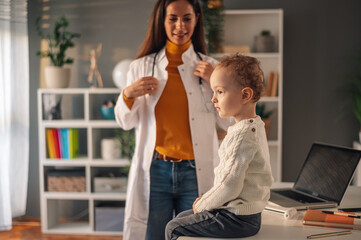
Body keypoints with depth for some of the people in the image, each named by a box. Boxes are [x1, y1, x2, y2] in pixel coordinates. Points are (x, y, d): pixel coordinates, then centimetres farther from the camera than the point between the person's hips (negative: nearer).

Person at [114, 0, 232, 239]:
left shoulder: (209, 67, 5)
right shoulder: (141, 66, 6)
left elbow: (227, 123, 3)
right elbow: (126, 123, 9)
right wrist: (128, 94, -9)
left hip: (196, 171, 0)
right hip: (155, 170, 0)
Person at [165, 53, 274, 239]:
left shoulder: (242, 134, -24)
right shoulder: (255, 126, 9)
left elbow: (230, 186, -26)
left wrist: (202, 205, -10)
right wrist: (207, 200, 11)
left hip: (236, 219, -10)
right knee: (182, 217, 22)